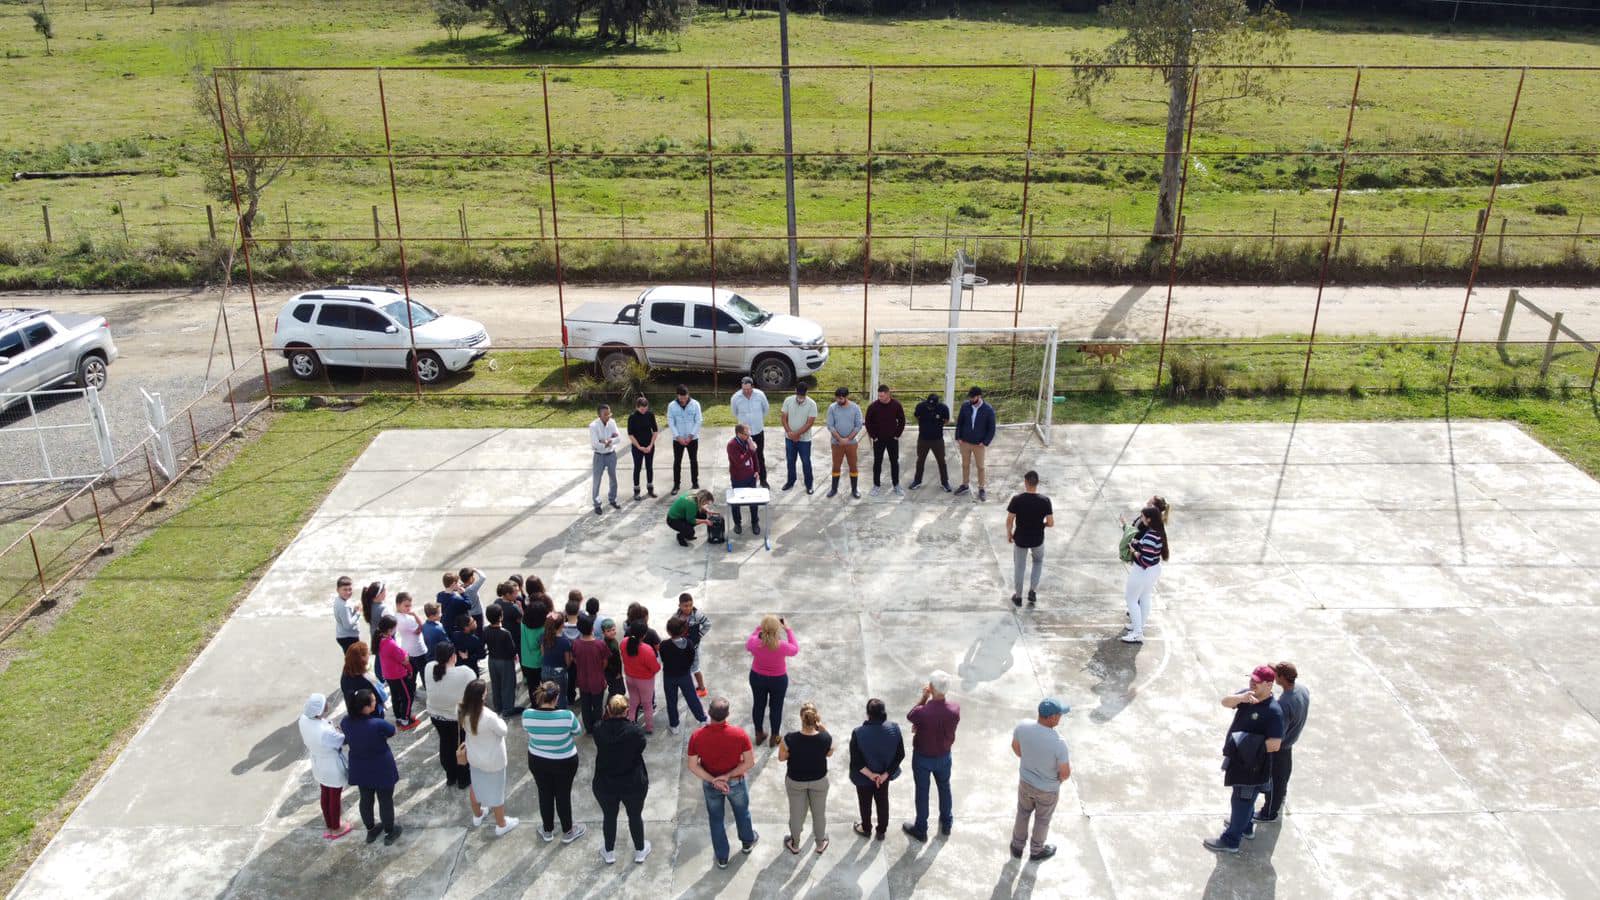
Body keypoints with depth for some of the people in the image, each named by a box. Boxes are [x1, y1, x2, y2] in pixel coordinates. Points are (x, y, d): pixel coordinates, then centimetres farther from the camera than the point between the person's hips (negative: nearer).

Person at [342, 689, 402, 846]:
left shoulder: (346, 722, -17)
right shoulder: (378, 724, -34)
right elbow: (392, 731, -12)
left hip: (360, 769, 5)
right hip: (382, 769, -5)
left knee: (365, 800, 26)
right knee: (385, 800, 17)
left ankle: (371, 830, 47)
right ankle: (389, 833, 36)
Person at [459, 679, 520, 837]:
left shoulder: (462, 711, -21)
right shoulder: (489, 717, -38)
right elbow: (502, 731, -19)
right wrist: (500, 721, -2)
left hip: (474, 757, 6)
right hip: (493, 760, -6)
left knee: (475, 786, 29)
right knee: (497, 792, 16)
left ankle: (477, 816, 52)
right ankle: (501, 825, 35)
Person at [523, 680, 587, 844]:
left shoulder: (527, 715, -22)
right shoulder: (567, 716, -29)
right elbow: (576, 731, -8)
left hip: (537, 761, 2)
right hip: (565, 762, -2)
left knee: (545, 794, 23)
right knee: (563, 796, 18)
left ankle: (547, 831, 43)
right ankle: (567, 832, 39)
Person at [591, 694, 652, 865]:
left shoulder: (598, 730, -20)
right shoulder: (635, 732, -25)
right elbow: (640, 748, -7)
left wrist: (607, 717, -8)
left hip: (604, 784, 1)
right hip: (633, 785, -1)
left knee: (609, 817, 24)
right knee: (635, 816, 22)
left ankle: (609, 853, 43)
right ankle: (640, 851, 41)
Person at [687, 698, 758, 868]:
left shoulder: (697, 736, -26)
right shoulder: (739, 734, -28)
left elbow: (693, 766, -18)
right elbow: (750, 762, -21)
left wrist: (714, 780, -16)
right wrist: (728, 776, -17)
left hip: (710, 784, 0)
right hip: (736, 782, 0)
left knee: (716, 819, 23)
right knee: (742, 812, 29)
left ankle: (721, 858, 39)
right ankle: (747, 843, 54)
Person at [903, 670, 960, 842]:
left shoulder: (923, 712, -34)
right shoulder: (955, 709, -22)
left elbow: (910, 716, -11)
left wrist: (924, 697, -13)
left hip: (923, 757, -3)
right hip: (944, 756, 3)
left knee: (922, 792, 17)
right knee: (944, 788, 26)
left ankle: (921, 829, 35)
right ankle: (946, 824, 46)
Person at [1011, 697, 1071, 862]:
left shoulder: (1022, 727, -24)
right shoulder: (1058, 743, -37)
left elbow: (1015, 747, -2)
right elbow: (1065, 774, -23)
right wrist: (1059, 779, 1)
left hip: (1026, 782, 3)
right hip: (1048, 790, -3)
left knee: (1023, 813, 29)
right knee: (1042, 819, 25)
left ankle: (1017, 846, 50)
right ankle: (1036, 851, 49)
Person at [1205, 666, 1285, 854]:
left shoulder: (1273, 711, -25)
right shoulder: (1248, 694, -3)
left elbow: (1275, 745, -27)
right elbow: (1225, 702, -16)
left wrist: (1250, 747, -20)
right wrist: (1241, 698, -35)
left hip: (1253, 764, -8)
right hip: (1239, 758, 8)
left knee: (1242, 800, 5)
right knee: (1244, 797, 27)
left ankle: (1230, 840, 18)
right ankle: (1246, 827, 47)